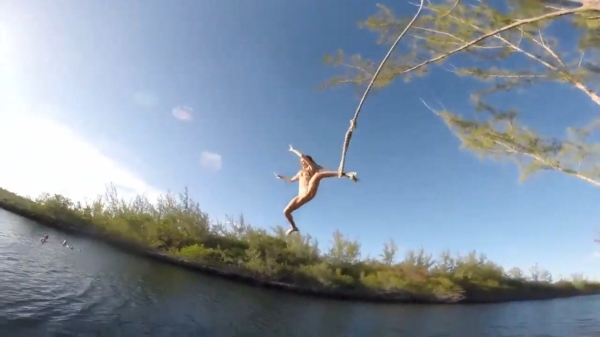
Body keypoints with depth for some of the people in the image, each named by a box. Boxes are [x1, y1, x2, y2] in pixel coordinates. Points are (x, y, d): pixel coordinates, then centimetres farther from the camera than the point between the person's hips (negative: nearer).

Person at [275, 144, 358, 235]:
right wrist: (281, 177, 51)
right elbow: (291, 180, 50)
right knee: (286, 211, 6)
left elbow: (302, 156, 3)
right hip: (302, 196, 7)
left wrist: (293, 150, 15)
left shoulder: (311, 167, 13)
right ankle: (294, 227, 31)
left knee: (318, 175, -35)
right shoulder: (300, 172, 34)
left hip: (310, 192, -7)